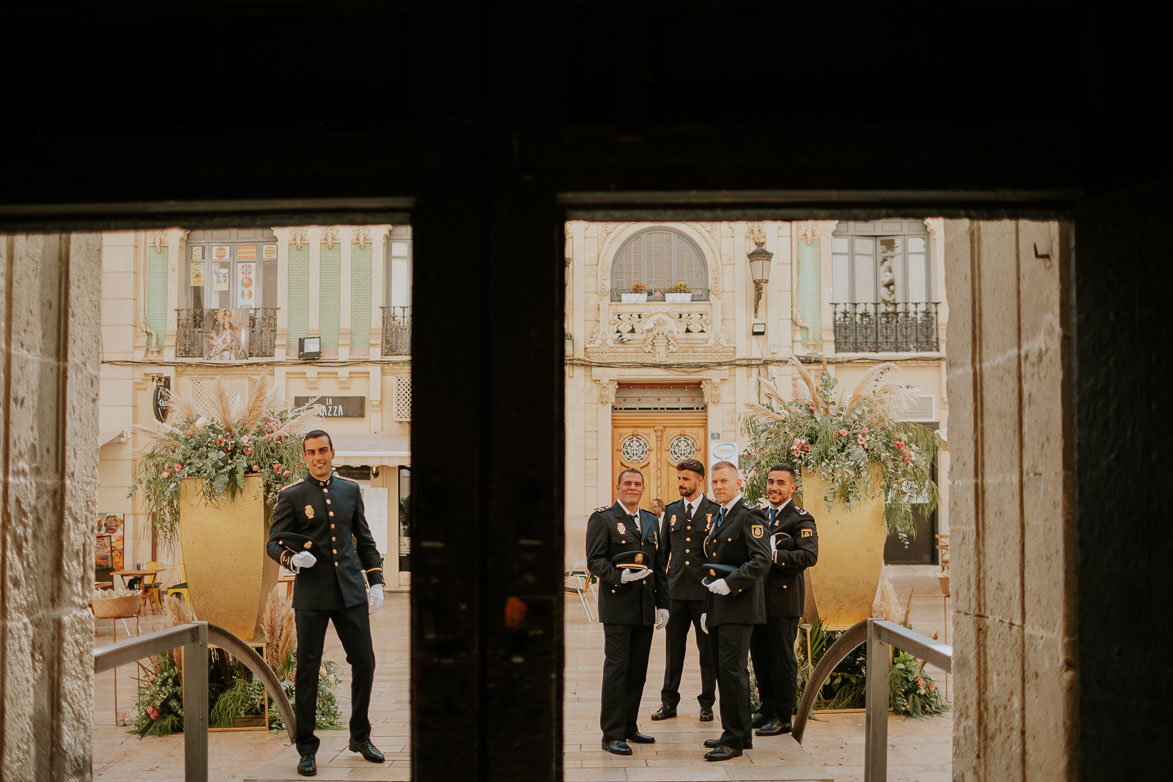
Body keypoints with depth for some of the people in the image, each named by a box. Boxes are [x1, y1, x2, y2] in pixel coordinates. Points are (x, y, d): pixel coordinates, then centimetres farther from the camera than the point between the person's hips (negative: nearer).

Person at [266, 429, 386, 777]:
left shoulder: (350, 490, 10)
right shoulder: (292, 496, 0)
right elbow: (273, 543, 1)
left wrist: (376, 581, 8)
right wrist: (292, 559, -21)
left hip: (350, 592, 3)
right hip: (311, 595, -3)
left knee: (364, 662, 6)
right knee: (307, 670, 1)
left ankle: (360, 737, 24)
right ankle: (306, 749, 13)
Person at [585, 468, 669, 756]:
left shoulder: (650, 521, 17)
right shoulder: (602, 518, -1)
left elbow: (659, 566, 17)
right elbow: (595, 560, -9)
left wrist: (663, 603, 12)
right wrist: (620, 576, -24)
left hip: (645, 608, 6)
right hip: (617, 606, -6)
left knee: (638, 670, 10)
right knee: (616, 668, -5)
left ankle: (629, 726, 22)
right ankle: (612, 734, 0)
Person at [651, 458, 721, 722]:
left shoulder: (716, 511, -1)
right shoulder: (672, 511, 12)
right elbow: (663, 549, 17)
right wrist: (667, 575, 9)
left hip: (704, 591, -3)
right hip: (676, 591, 3)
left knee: (707, 649, 4)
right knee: (674, 648, 8)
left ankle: (707, 703, 14)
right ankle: (669, 703, 16)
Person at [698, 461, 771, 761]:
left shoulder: (749, 515, -9)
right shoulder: (717, 519, 19)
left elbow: (761, 560, -20)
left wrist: (730, 583, -25)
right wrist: (707, 610, 21)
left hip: (738, 607, -9)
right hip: (718, 609, 9)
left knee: (732, 671, -8)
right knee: (726, 671, 13)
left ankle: (734, 740, -2)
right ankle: (741, 733, 23)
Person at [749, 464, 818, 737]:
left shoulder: (801, 519, -6)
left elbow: (810, 556, -20)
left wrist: (775, 555, -27)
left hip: (783, 599, -7)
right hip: (758, 598, 7)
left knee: (782, 659, -1)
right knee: (760, 656, 12)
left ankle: (783, 717, 8)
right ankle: (767, 708, 26)